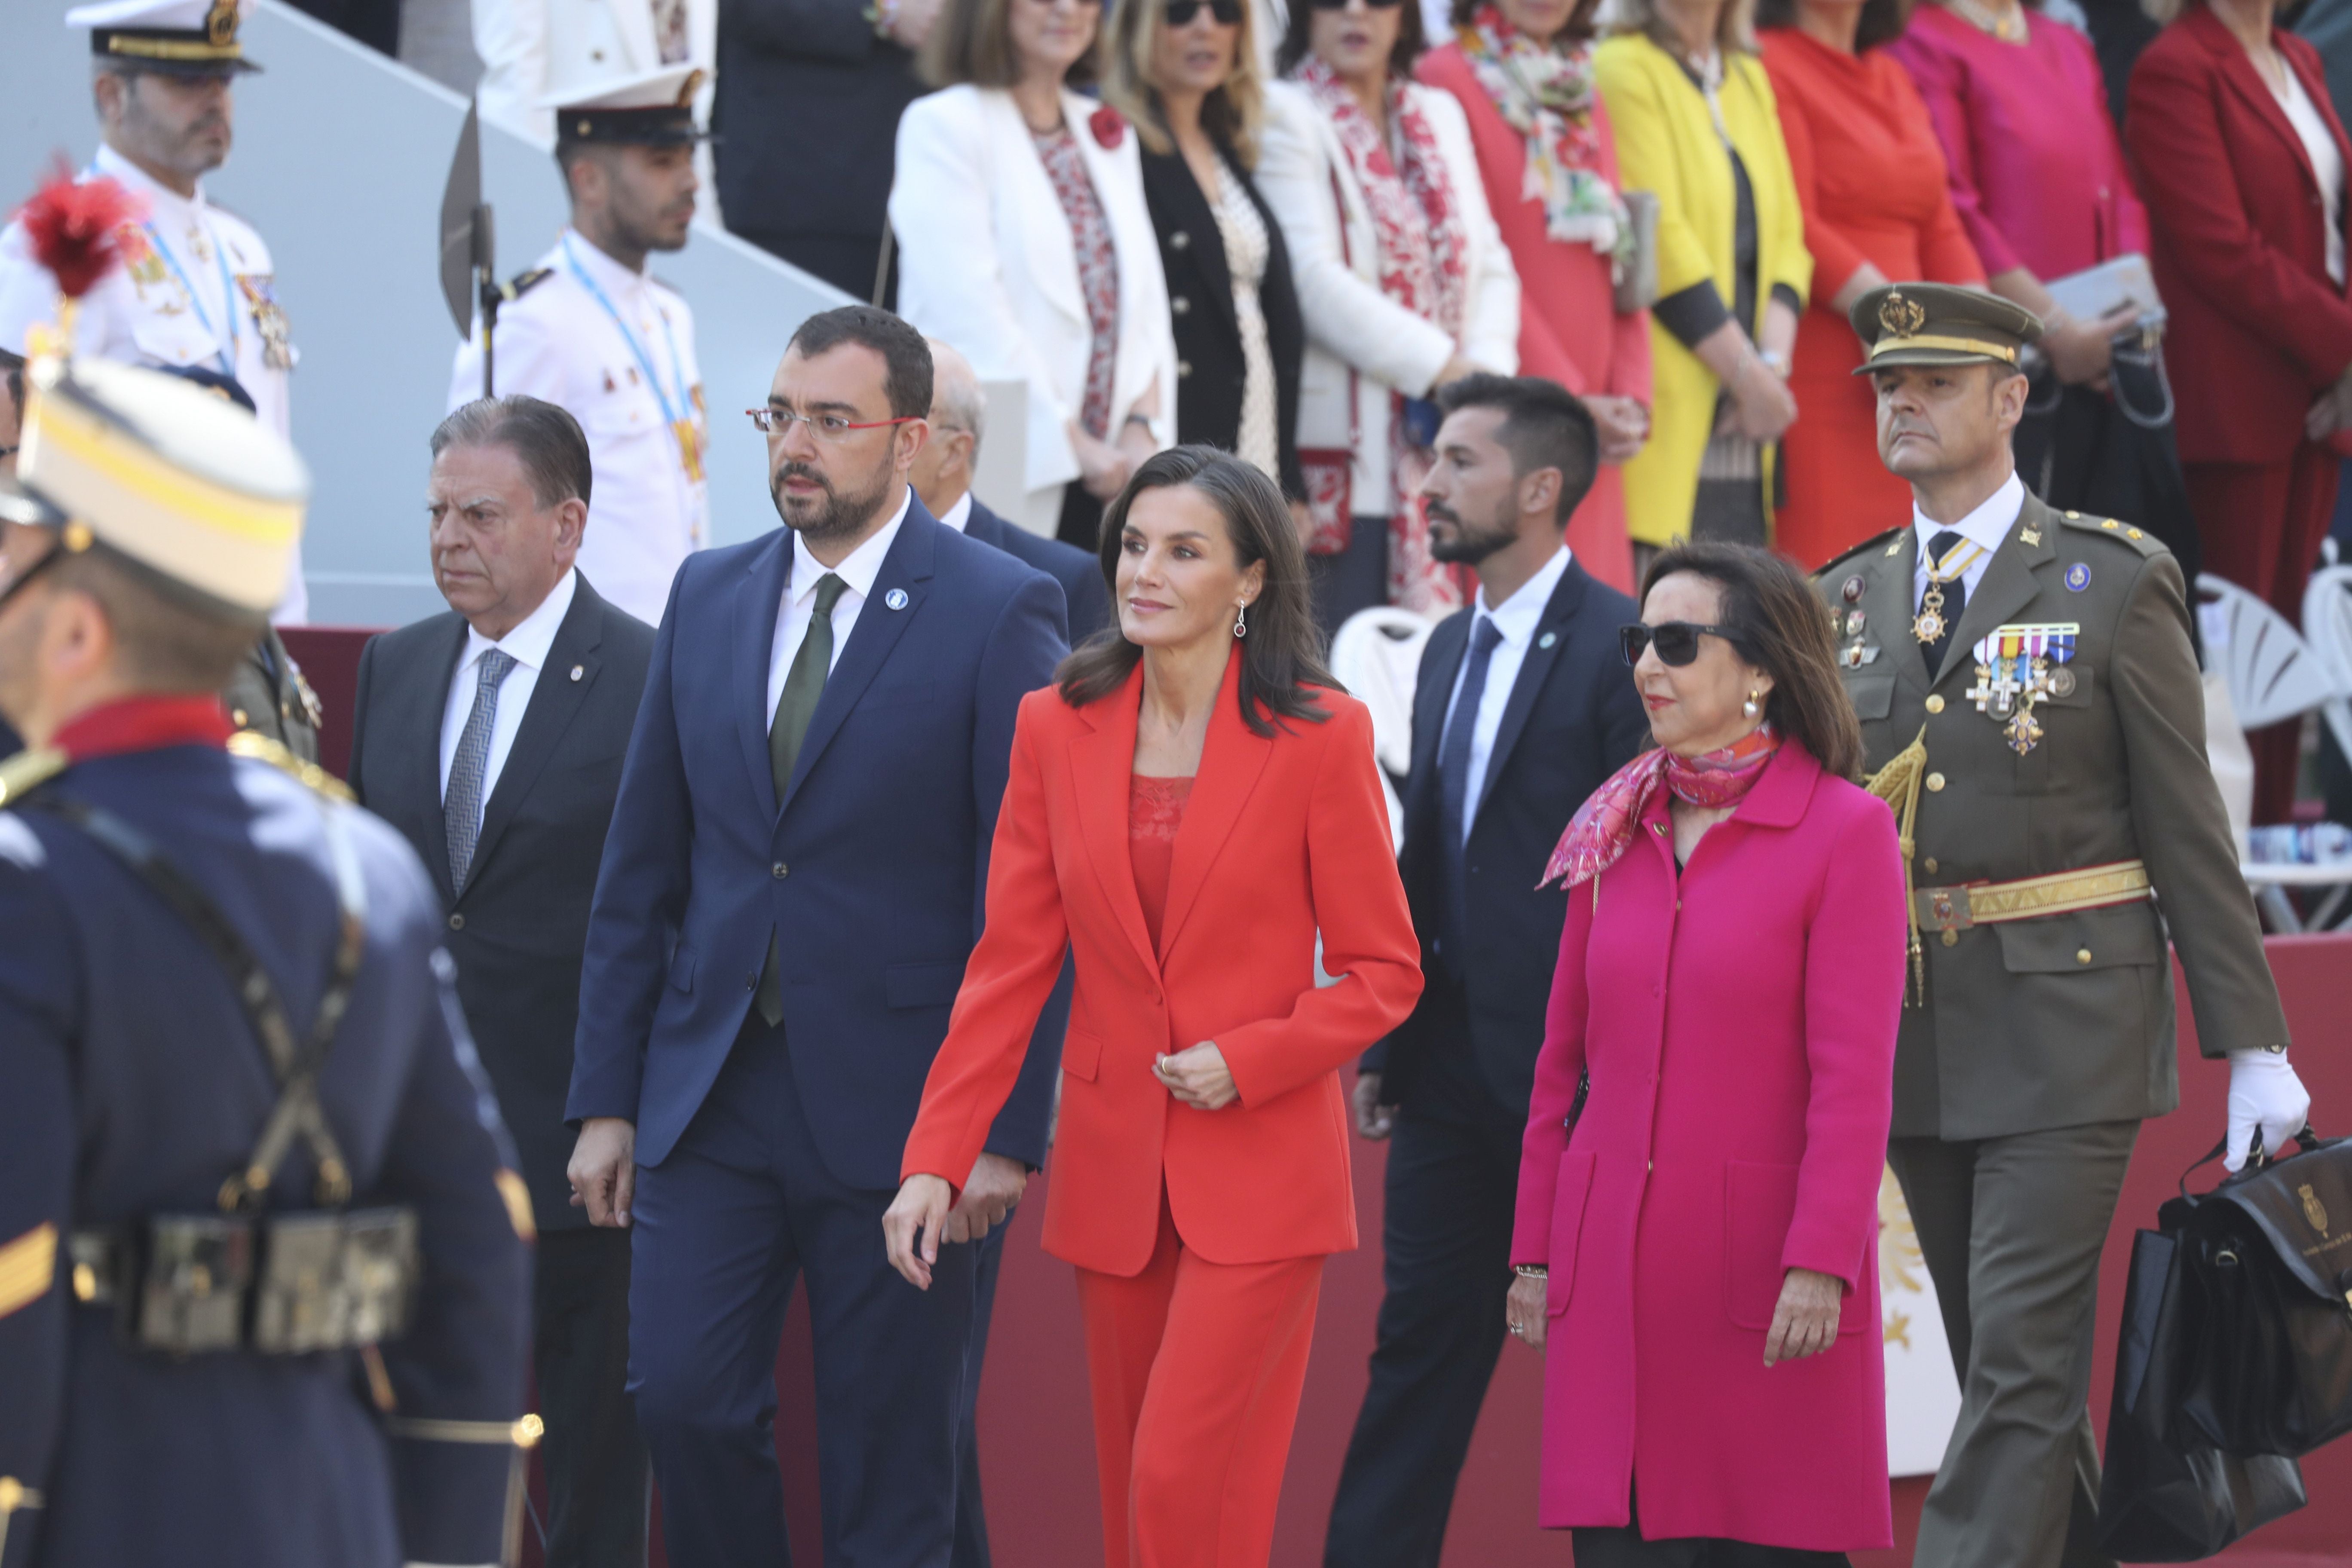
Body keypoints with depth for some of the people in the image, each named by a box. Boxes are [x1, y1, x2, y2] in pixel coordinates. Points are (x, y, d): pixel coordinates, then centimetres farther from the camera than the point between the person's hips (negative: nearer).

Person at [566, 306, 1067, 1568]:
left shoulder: (1001, 613, -5)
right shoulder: (708, 597, 10)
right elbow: (641, 869, 12)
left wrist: (1008, 1130, -12)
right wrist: (606, 1097, 8)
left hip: (896, 1104, -4)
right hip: (712, 1088, 4)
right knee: (682, 1393, -7)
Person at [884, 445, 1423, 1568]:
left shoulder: (1320, 736, -6)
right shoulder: (1057, 727, 3)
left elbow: (1383, 972, -1)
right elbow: (1009, 964, 3)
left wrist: (1245, 1063, -15)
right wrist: (937, 1160, -4)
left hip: (1258, 1170, -4)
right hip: (1113, 1171, 4)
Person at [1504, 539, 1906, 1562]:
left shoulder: (1845, 832, -4)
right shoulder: (1615, 833, 12)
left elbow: (1853, 1074, -9)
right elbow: (1564, 1057, 15)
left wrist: (1822, 1263, -16)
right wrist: (1535, 1248, 11)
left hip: (1760, 1251, -5)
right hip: (1613, 1257, 5)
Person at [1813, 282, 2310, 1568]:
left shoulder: (2112, 583, -3)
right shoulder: (1848, 601, 10)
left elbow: (2188, 826, -4)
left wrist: (2254, 1046, -6)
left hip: (2063, 1026, -5)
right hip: (1908, 1029, 5)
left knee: (2024, 1356, -10)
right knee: (1998, 1362, 11)